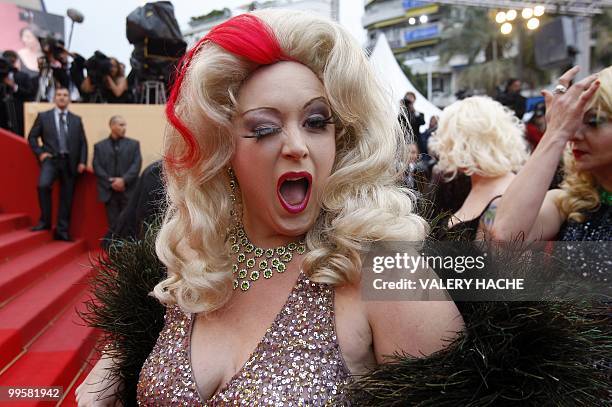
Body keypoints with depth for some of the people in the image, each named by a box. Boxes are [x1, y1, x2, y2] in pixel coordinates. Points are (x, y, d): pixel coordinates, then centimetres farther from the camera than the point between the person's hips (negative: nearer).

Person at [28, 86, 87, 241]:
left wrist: (82, 162, -1)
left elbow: (83, 143, 11)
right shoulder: (43, 116, 9)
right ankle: (45, 221, -9)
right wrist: (40, 153, -5)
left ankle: (62, 231, 11)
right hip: (51, 159, -2)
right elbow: (32, 137, 11)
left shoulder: (76, 120, 14)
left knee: (67, 196, 2)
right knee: (43, 185, -27)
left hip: (70, 161, 2)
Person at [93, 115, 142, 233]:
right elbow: (97, 167, 2)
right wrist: (111, 183, -10)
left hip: (129, 191, 0)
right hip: (110, 191, 1)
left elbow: (137, 164, -1)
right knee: (113, 225, 3)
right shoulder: (99, 146, 12)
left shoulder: (133, 144, 11)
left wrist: (124, 180, -14)